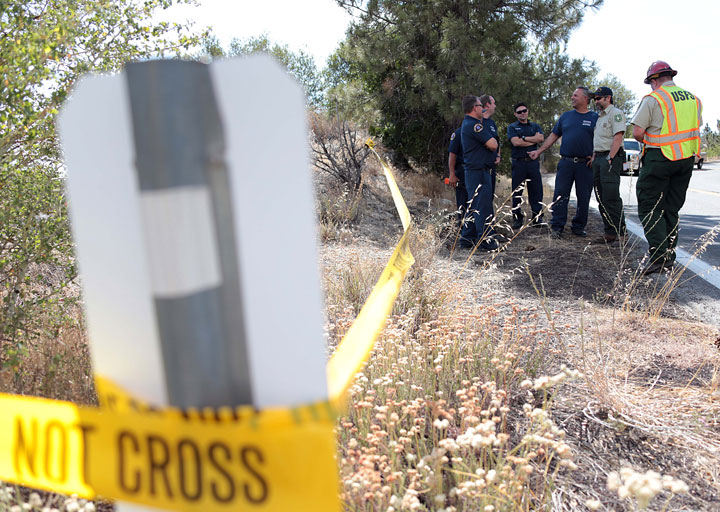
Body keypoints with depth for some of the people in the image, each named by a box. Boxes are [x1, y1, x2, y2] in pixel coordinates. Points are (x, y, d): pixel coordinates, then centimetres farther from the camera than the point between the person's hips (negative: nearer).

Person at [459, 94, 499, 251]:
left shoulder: (467, 123, 17)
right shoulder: (473, 125, -17)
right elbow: (493, 145, -19)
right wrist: (493, 140, 1)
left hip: (473, 172, 11)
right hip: (479, 172, -11)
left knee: (473, 207, 15)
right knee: (483, 207, -7)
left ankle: (467, 239, 20)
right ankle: (486, 241, -3)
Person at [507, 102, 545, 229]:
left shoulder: (535, 126, 17)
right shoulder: (512, 127, 8)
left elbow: (541, 138, -4)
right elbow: (515, 142, -9)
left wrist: (524, 138, -7)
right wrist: (533, 141, -3)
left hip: (533, 162, 2)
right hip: (518, 163, -2)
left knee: (536, 191, 2)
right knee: (517, 192, -1)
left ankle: (537, 217, 8)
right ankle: (517, 218, 6)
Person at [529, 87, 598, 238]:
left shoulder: (595, 118, 6)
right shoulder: (566, 116, 14)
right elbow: (553, 135, 17)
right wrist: (539, 151, 12)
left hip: (585, 164, -1)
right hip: (566, 162, 1)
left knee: (583, 197, 4)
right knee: (560, 195, -4)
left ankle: (578, 227, 15)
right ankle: (557, 227, 0)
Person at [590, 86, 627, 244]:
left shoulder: (615, 113, -6)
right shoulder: (600, 116, 23)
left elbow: (618, 137, -16)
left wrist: (610, 158, -20)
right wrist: (594, 157, 15)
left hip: (611, 158, -9)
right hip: (599, 158, 9)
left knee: (611, 197, -13)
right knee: (601, 198, 7)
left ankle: (618, 232, -10)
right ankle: (609, 231, 12)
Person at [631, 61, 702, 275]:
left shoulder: (653, 99, -10)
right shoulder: (693, 99, 11)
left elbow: (637, 132, -13)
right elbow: (696, 128, 19)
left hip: (659, 159, -7)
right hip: (687, 159, 7)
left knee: (649, 207, -4)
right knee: (671, 208, 14)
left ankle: (659, 255, -16)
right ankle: (669, 256, 18)